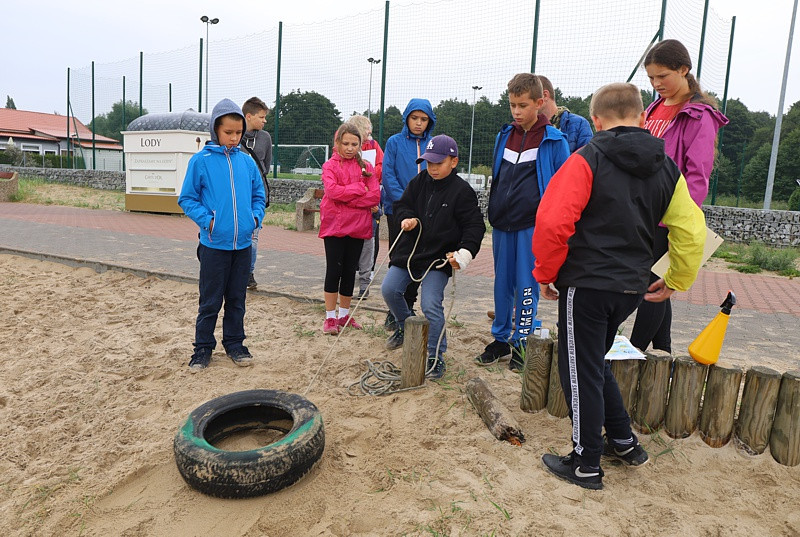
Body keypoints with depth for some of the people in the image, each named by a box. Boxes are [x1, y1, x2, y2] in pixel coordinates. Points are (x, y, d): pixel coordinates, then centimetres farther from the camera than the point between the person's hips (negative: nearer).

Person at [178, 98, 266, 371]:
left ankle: (234, 343, 29)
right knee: (210, 301, 6)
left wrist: (256, 217, -2)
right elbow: (187, 198, -1)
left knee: (237, 298, 14)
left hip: (243, 243, 3)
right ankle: (203, 348, 22)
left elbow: (259, 194, 14)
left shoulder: (246, 161, 5)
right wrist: (207, 219, -14)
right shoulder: (201, 160, -5)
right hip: (214, 243, -3)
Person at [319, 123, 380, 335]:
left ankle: (344, 314, 23)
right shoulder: (330, 165, 2)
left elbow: (375, 195, -4)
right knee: (334, 270, -1)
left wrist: (347, 198, -12)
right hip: (334, 224, -3)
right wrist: (359, 189, -11)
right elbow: (332, 190, -16)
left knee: (350, 270, 10)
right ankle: (330, 317, 9)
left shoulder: (366, 167, 9)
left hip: (358, 226, 3)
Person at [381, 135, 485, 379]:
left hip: (439, 258, -6)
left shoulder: (462, 191, -10)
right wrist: (407, 218, -10)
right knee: (389, 289, 5)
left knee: (431, 305, -14)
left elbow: (475, 226, -9)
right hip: (409, 249, 6)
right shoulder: (419, 181, 4)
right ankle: (406, 327, 33)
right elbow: (401, 204, 13)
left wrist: (465, 251, -24)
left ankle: (436, 357, 3)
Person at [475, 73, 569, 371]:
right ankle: (500, 339, 23)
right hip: (502, 224, 5)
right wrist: (493, 214, 14)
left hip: (533, 225, -4)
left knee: (526, 286, 2)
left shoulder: (554, 141, -5)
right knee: (502, 283, 11)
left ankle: (521, 342, 16)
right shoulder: (504, 136, 9)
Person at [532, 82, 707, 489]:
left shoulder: (587, 160, -11)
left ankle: (586, 465, 18)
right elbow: (692, 231, 8)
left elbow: (553, 222, -21)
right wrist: (675, 282, 18)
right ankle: (623, 442, 33)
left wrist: (545, 274, -8)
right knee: (595, 363, 25)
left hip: (586, 285, -6)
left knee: (581, 372, 6)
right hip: (631, 288, 7)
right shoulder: (666, 168, 7)